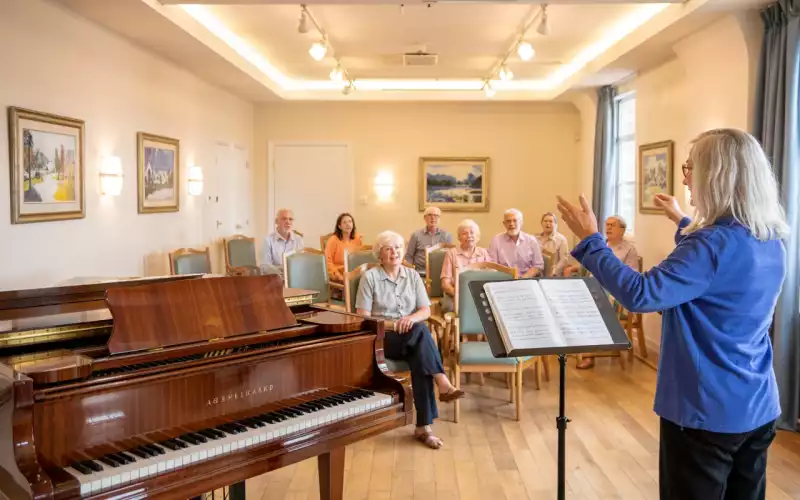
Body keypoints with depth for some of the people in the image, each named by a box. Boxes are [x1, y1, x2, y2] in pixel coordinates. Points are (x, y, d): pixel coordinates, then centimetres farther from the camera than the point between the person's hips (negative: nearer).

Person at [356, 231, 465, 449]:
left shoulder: (413, 275, 11)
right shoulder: (369, 277, -1)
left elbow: (426, 310, 5)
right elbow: (363, 318, -5)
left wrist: (412, 318, -18)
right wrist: (390, 324, -19)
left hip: (412, 338, 4)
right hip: (382, 338, -3)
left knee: (420, 361, -31)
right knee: (420, 331, -34)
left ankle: (423, 426, -26)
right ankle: (443, 384, -37)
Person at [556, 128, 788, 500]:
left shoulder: (714, 242, -23)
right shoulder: (771, 243, 5)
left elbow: (640, 295, -29)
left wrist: (590, 240, -20)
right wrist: (684, 224, 32)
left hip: (708, 413, -8)